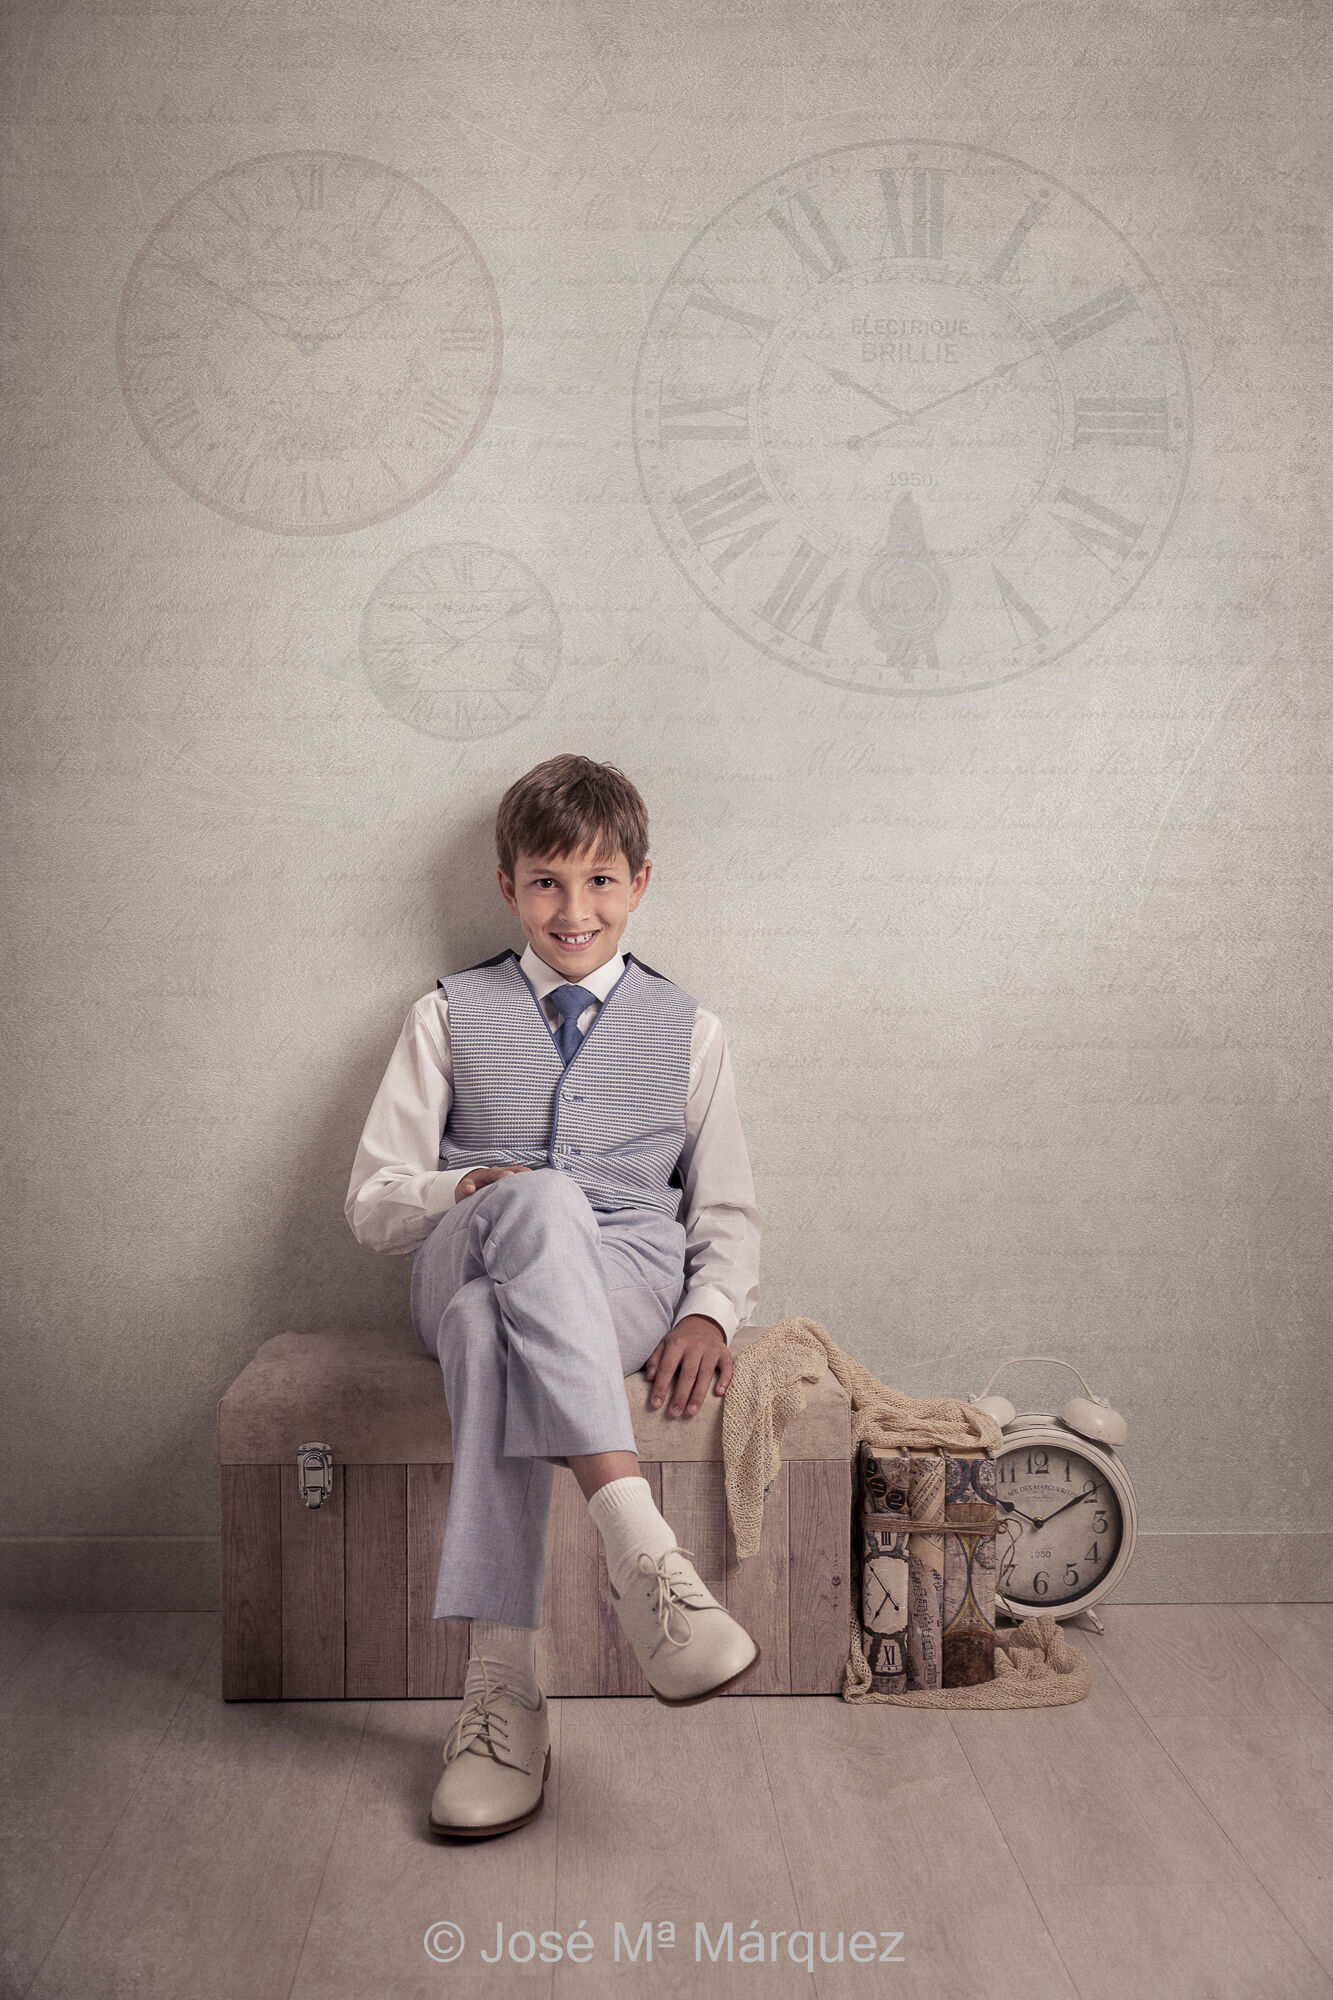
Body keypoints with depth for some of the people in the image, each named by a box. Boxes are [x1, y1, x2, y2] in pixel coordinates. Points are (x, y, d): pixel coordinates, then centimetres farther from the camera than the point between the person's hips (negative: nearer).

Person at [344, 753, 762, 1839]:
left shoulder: (689, 1030, 19)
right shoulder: (450, 1017, 18)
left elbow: (728, 1214, 17)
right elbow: (372, 1200, 12)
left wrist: (708, 1314, -4)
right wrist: (467, 1192, -11)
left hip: (625, 1278, 0)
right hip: (461, 1265, 0)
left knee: (493, 1319, -38)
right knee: (538, 1202, -39)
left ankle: (502, 1679, -42)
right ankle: (642, 1549, -50)